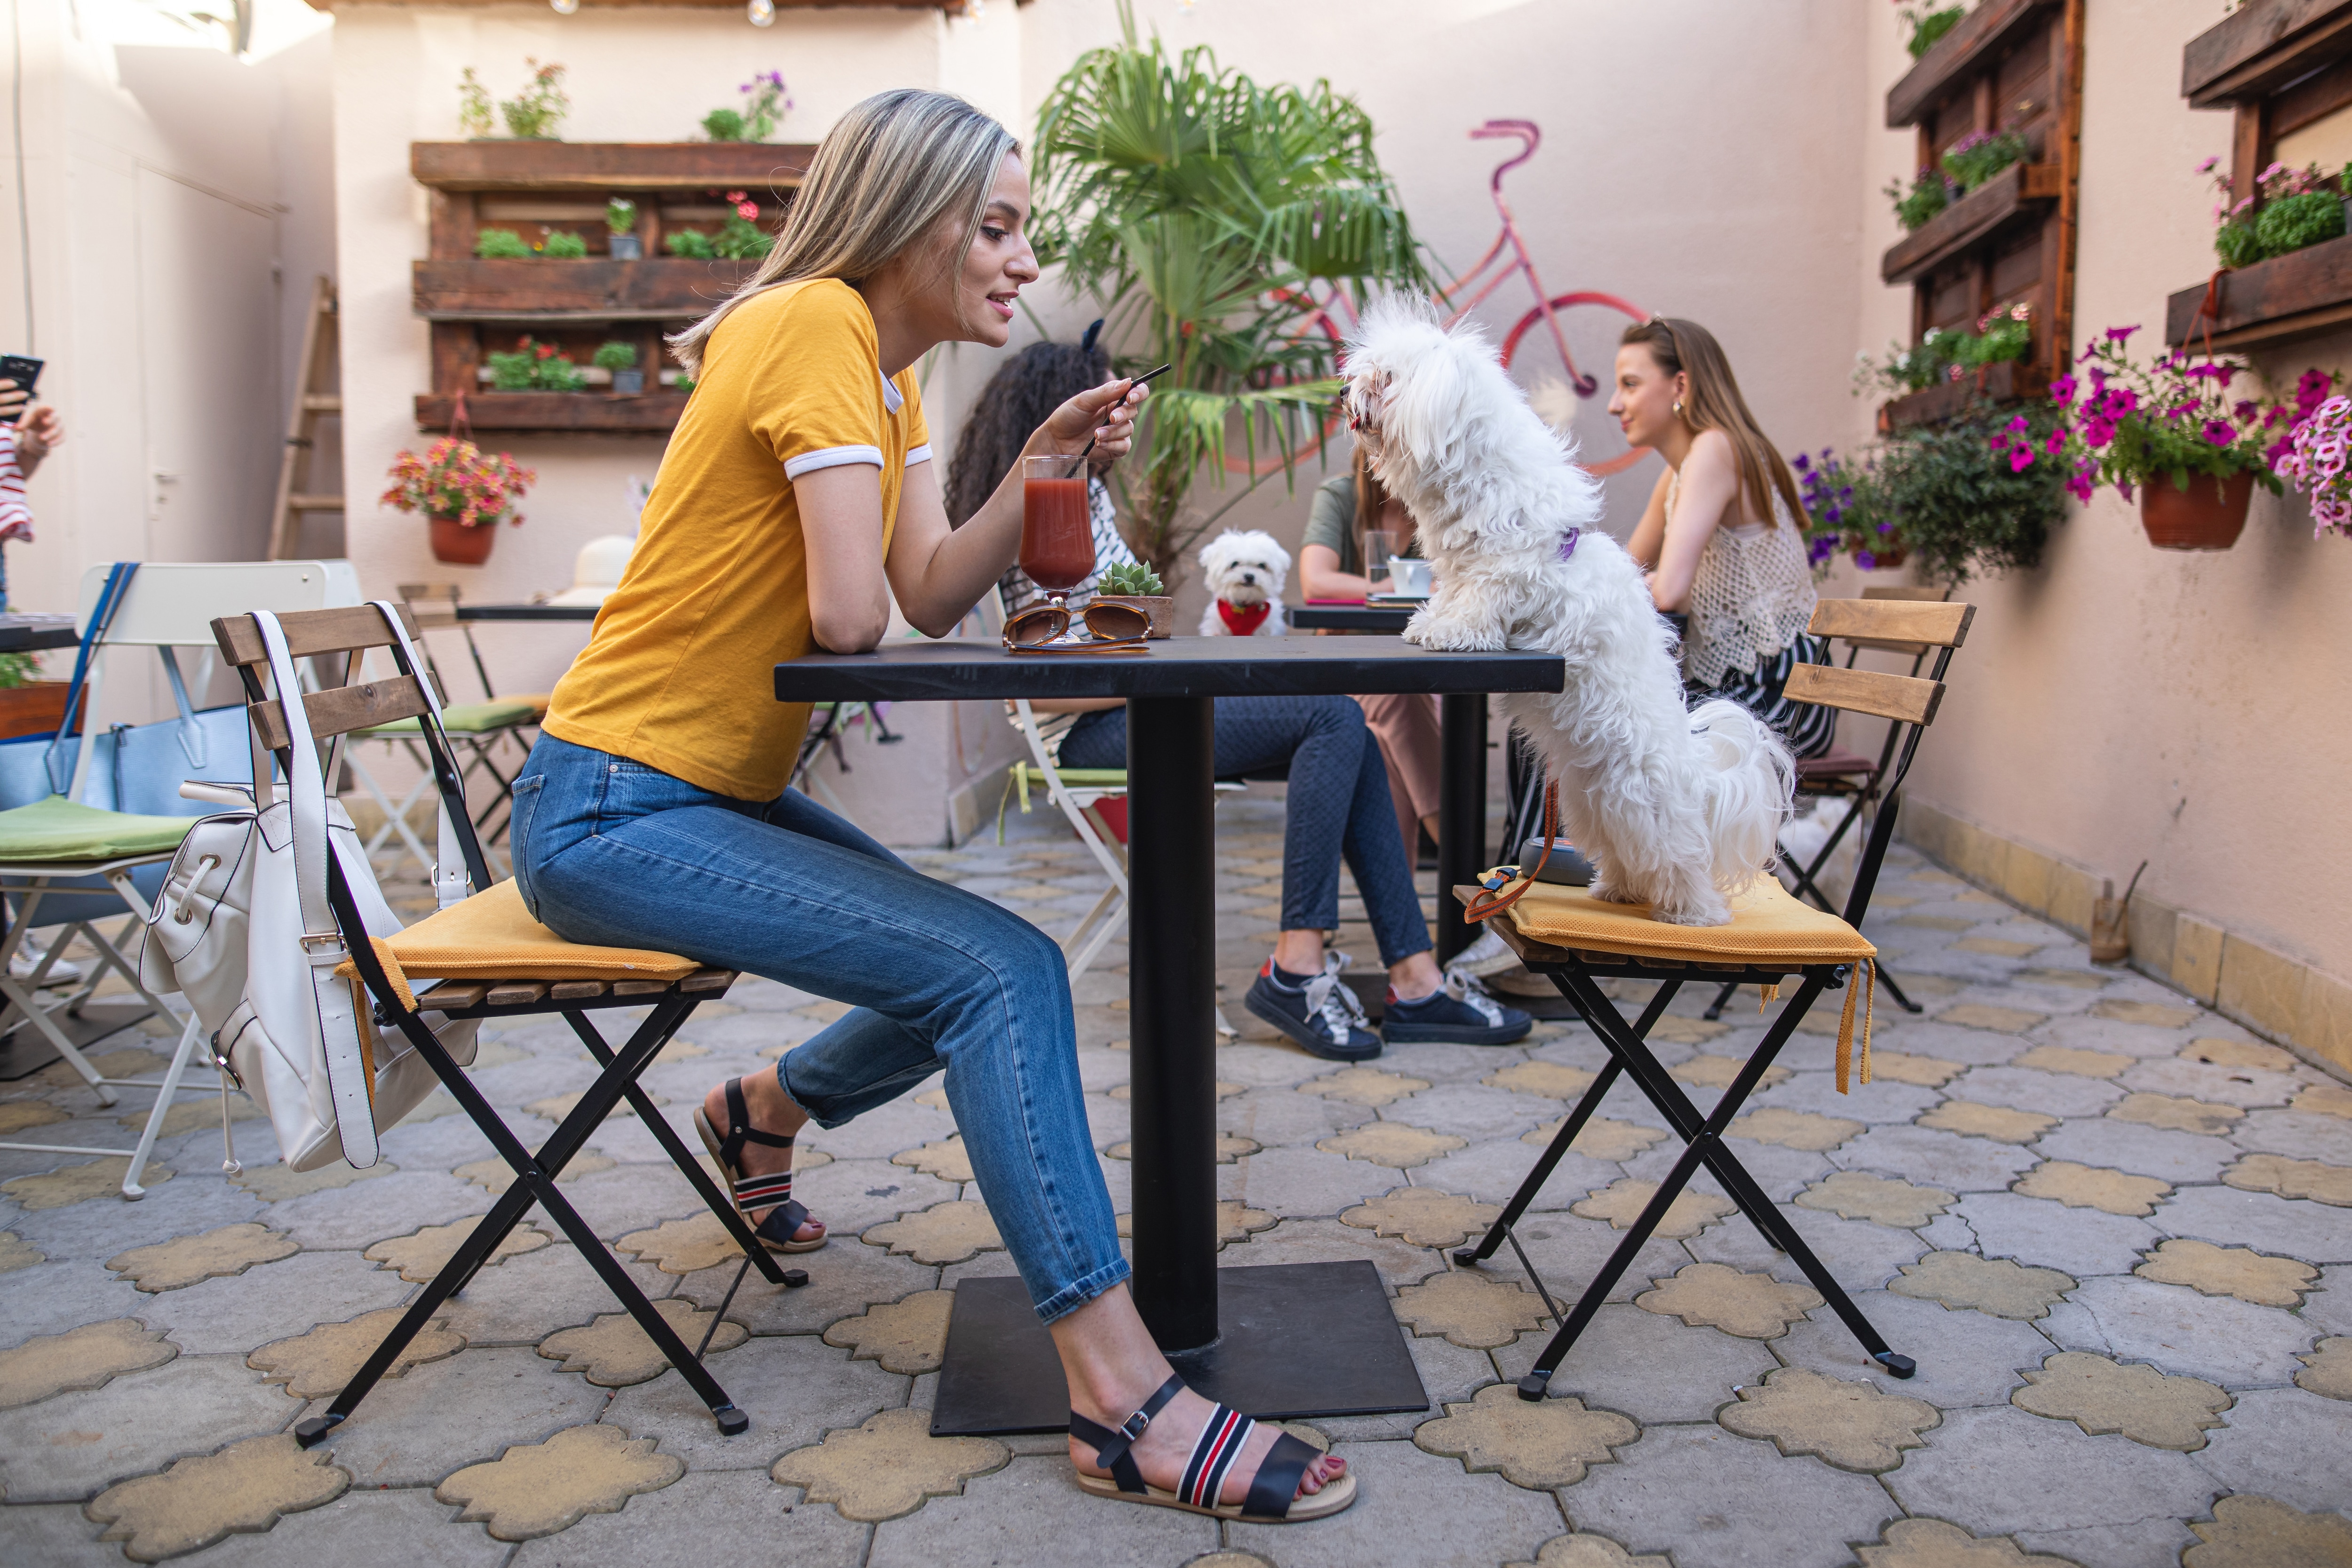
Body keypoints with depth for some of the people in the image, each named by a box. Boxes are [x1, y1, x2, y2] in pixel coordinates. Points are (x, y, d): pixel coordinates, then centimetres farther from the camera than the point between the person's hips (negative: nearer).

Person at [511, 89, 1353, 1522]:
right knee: (1007, 973, -20)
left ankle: (761, 1111, 36)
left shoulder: (894, 370, 13)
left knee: (978, 974, 11)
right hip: (613, 809, -9)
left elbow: (935, 593, 0)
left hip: (724, 794, 9)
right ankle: (1125, 1399, -18)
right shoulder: (814, 324, -16)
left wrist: (1047, 467, -12)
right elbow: (852, 616, -23)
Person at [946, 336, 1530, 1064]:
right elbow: (1039, 690, -17)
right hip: (1103, 732, -9)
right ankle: (1294, 970, -22)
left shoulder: (1089, 492, 18)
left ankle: (1414, 981, -13)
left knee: (1347, 732, -8)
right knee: (1333, 715, -21)